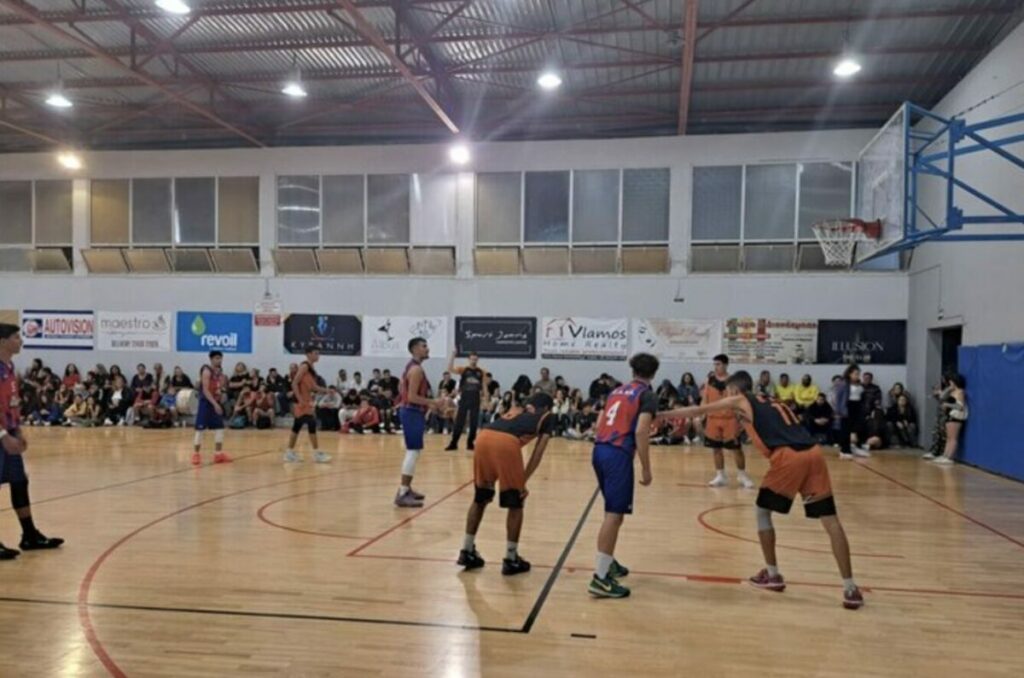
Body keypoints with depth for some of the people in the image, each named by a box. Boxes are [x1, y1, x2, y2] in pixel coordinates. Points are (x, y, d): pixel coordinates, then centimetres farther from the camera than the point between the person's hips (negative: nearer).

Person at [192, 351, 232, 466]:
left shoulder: (220, 372, 10)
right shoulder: (206, 371, -15)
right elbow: (205, 390, -22)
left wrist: (220, 391, 1)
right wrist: (215, 404, -27)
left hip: (216, 402, 8)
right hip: (205, 402, -8)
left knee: (219, 428, 7)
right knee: (200, 429, -5)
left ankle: (218, 454, 14)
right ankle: (196, 454, 3)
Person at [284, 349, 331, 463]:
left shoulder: (312, 368, 15)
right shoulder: (304, 366, -13)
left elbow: (313, 386, 19)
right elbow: (294, 384, -19)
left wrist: (326, 391, 7)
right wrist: (300, 400, -23)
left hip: (307, 401, 10)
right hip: (302, 402, -10)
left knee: (297, 426, 13)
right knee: (311, 424, -10)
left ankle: (290, 452, 19)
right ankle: (317, 453, -7)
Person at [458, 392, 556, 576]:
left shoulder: (516, 411, 39)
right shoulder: (547, 417, 26)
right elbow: (538, 452, 13)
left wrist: (492, 479, 32)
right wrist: (523, 481, 12)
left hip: (484, 437, 5)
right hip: (506, 443, -5)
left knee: (480, 499, 23)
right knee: (516, 504, 13)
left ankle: (467, 552, 29)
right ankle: (511, 560, 19)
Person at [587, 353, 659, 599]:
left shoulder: (617, 391, 21)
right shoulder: (647, 395, 0)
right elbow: (641, 432, -13)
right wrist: (646, 469, -10)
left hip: (599, 450, 8)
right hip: (618, 454, -8)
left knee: (613, 511, 22)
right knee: (615, 514, -8)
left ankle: (608, 563, 33)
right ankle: (600, 578, -11)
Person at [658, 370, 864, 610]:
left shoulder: (739, 400, 15)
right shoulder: (773, 403, 33)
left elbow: (698, 411, 17)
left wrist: (660, 415, 23)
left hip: (788, 456, -5)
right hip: (813, 453, 6)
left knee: (763, 511, 15)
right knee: (830, 520, 5)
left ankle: (772, 574, 21)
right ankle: (850, 588, 4)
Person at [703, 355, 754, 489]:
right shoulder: (710, 379, 3)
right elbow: (705, 399, 6)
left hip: (730, 419, -3)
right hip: (713, 419, 3)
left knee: (736, 448, 0)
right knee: (716, 448, 8)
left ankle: (742, 476, 13)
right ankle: (720, 476, 20)